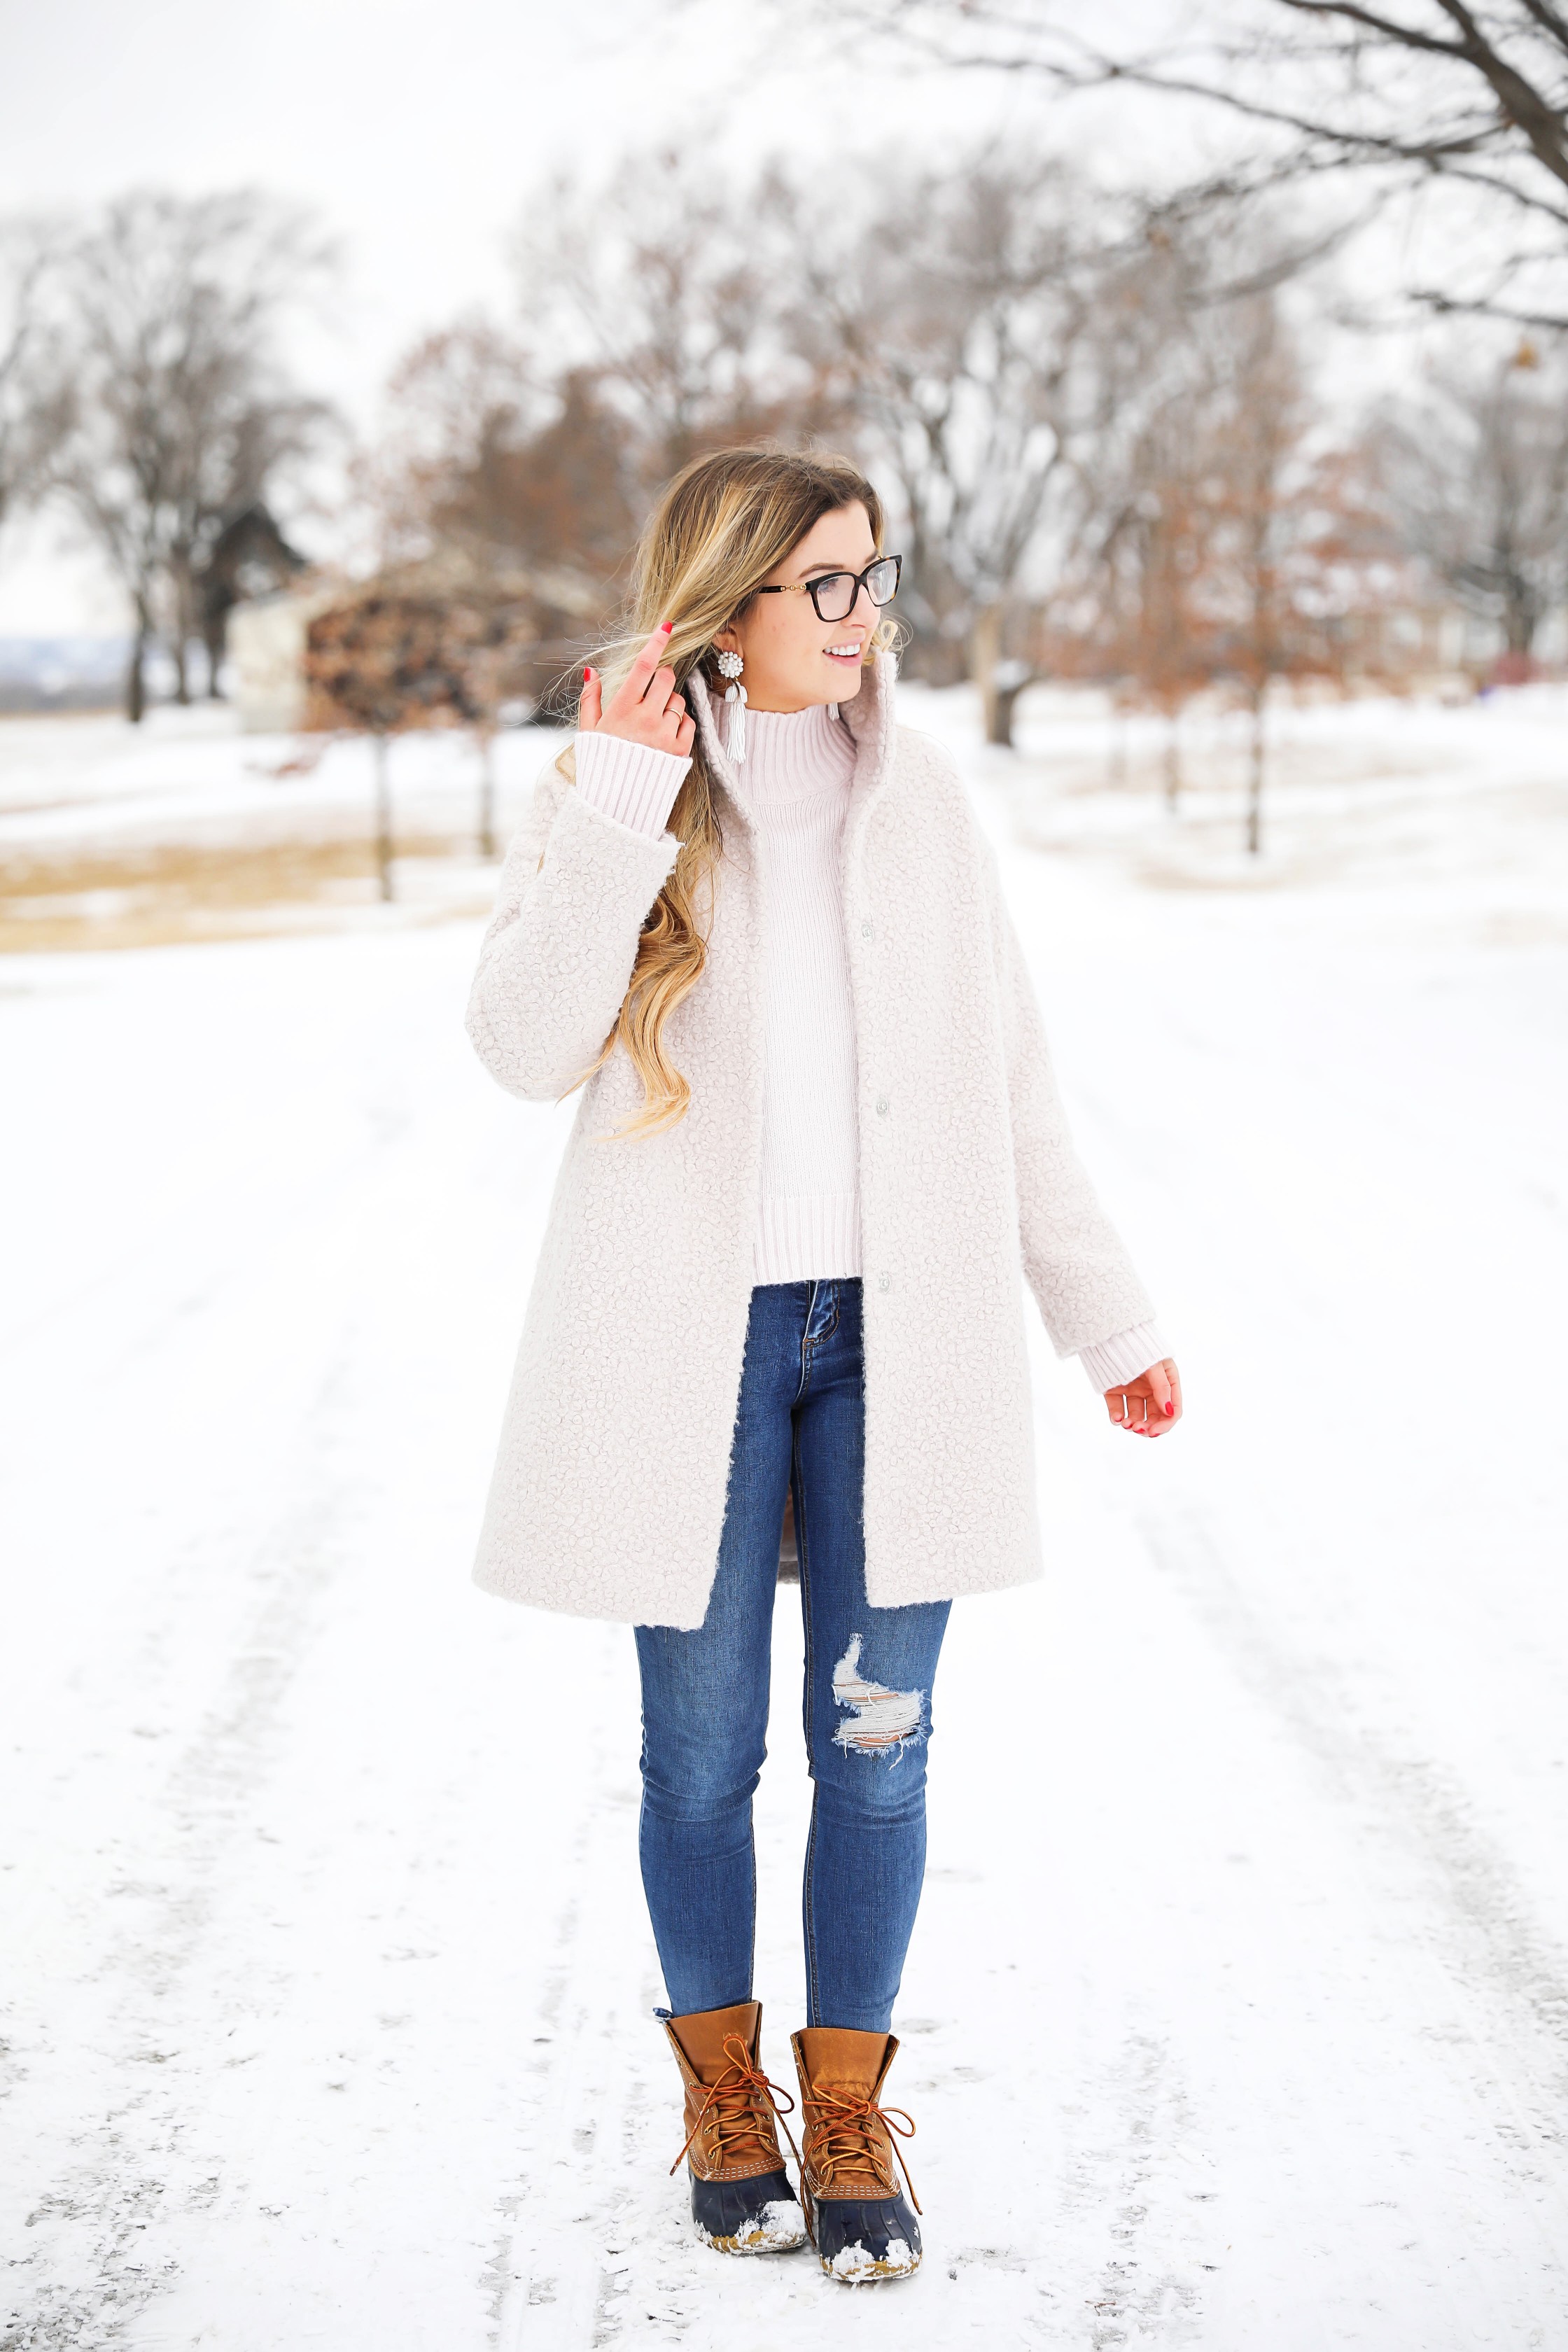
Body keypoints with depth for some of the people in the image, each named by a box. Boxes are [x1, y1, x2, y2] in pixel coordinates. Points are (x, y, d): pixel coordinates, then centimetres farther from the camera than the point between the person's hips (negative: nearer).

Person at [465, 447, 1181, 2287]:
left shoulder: (919, 799, 7)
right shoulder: (606, 798, -1)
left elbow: (1006, 1080, 11)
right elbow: (526, 1046, -16)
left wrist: (1105, 1313, 12)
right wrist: (622, 802, -22)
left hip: (896, 1334, 2)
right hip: (690, 1344, -2)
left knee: (877, 1742, 4)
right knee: (704, 1750, 7)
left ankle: (848, 2113, 20)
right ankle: (724, 2095, 27)